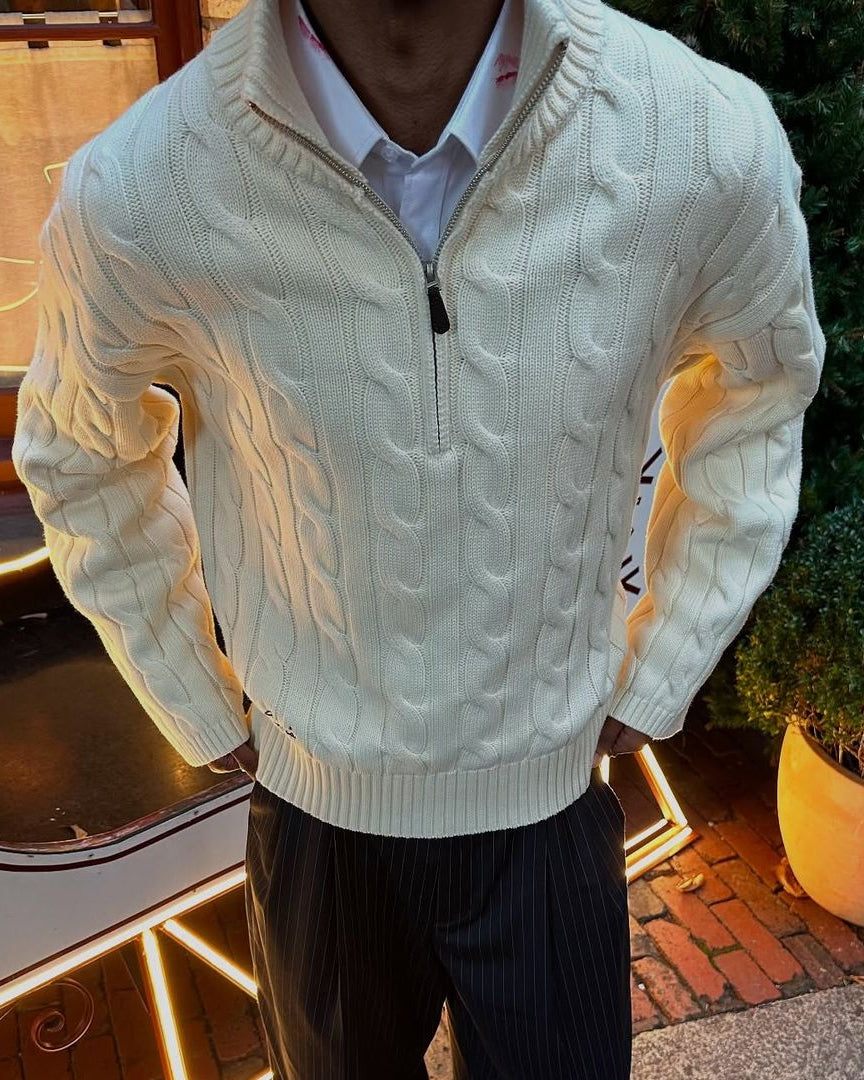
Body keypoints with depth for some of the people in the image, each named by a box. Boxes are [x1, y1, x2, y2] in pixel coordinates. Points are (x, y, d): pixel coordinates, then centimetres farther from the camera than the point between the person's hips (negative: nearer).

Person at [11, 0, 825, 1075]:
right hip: (318, 810, 1)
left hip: (554, 797, 0)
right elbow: (77, 458, 0)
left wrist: (656, 681, 1)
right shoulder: (133, 195, -21)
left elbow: (760, 391, 0)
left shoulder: (712, 141, -21)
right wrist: (202, 714, 3)